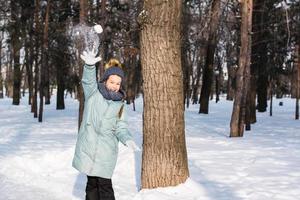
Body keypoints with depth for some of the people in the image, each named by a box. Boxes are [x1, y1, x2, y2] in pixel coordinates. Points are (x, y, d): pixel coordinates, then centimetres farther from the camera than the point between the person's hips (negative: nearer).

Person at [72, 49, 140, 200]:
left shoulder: (119, 104, 9)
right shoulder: (93, 93, 1)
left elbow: (121, 127, 8)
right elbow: (88, 80, -19)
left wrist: (127, 139, -14)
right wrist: (90, 65, -41)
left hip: (106, 151, 1)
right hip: (88, 148, -1)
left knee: (104, 184, -4)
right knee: (92, 183, 7)